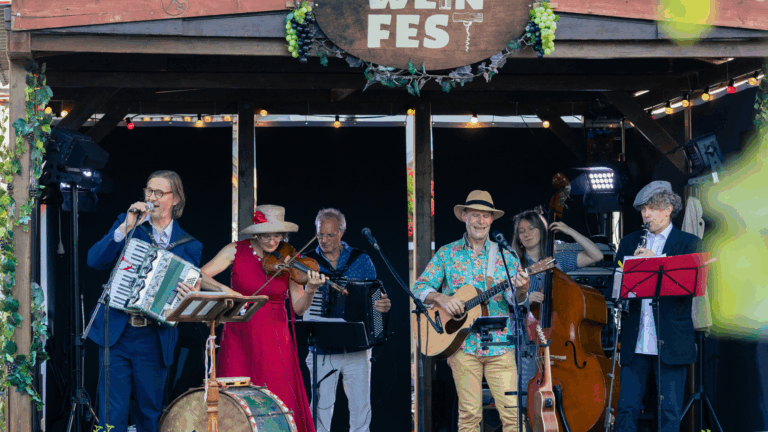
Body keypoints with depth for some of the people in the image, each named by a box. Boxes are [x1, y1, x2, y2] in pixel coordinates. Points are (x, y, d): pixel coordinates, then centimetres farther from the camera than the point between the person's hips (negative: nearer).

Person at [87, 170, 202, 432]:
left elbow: (191, 289, 3)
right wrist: (126, 228, -12)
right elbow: (95, 260, -3)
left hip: (155, 339, 0)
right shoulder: (126, 223, 9)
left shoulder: (189, 246, 7)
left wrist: (188, 296, -21)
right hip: (115, 333, 0)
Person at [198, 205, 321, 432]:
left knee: (279, 401, -4)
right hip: (239, 338, 0)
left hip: (274, 340, 0)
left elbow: (299, 307, -4)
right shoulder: (236, 251, -2)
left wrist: (311, 290, -24)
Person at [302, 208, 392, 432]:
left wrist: (384, 306, -11)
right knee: (322, 407, 0)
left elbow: (375, 295, 11)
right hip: (322, 349, -1)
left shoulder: (361, 260, 7)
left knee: (361, 406, 1)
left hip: (357, 348, 1)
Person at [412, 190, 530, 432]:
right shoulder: (447, 254, 8)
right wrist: (440, 298, -13)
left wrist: (521, 291, -22)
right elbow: (420, 287, 6)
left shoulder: (504, 256, 9)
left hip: (499, 344, 0)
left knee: (512, 411, -7)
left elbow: (515, 299, 1)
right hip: (462, 344, 0)